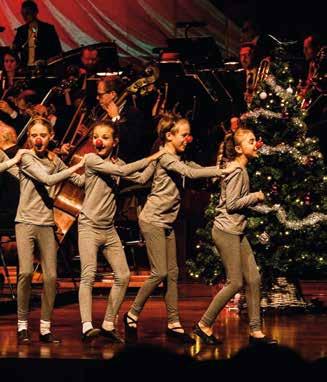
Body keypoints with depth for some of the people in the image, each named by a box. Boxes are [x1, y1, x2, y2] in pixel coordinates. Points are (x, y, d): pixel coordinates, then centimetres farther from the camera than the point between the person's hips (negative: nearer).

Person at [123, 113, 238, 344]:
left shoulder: (178, 159, 15)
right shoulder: (165, 158, -14)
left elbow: (197, 169, 10)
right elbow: (191, 173, -25)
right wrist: (222, 171, -24)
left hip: (168, 222, 9)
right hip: (153, 220, -9)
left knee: (172, 273, 6)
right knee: (159, 273, -11)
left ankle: (174, 324, 9)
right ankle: (132, 315, 2)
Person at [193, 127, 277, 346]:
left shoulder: (242, 170, 14)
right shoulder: (236, 171, -15)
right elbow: (231, 204, -19)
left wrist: (254, 200, 6)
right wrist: (255, 197, -11)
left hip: (238, 231, 10)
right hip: (226, 231, -10)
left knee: (253, 279, 6)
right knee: (236, 283, -5)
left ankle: (256, 331, 10)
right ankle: (205, 325, 7)